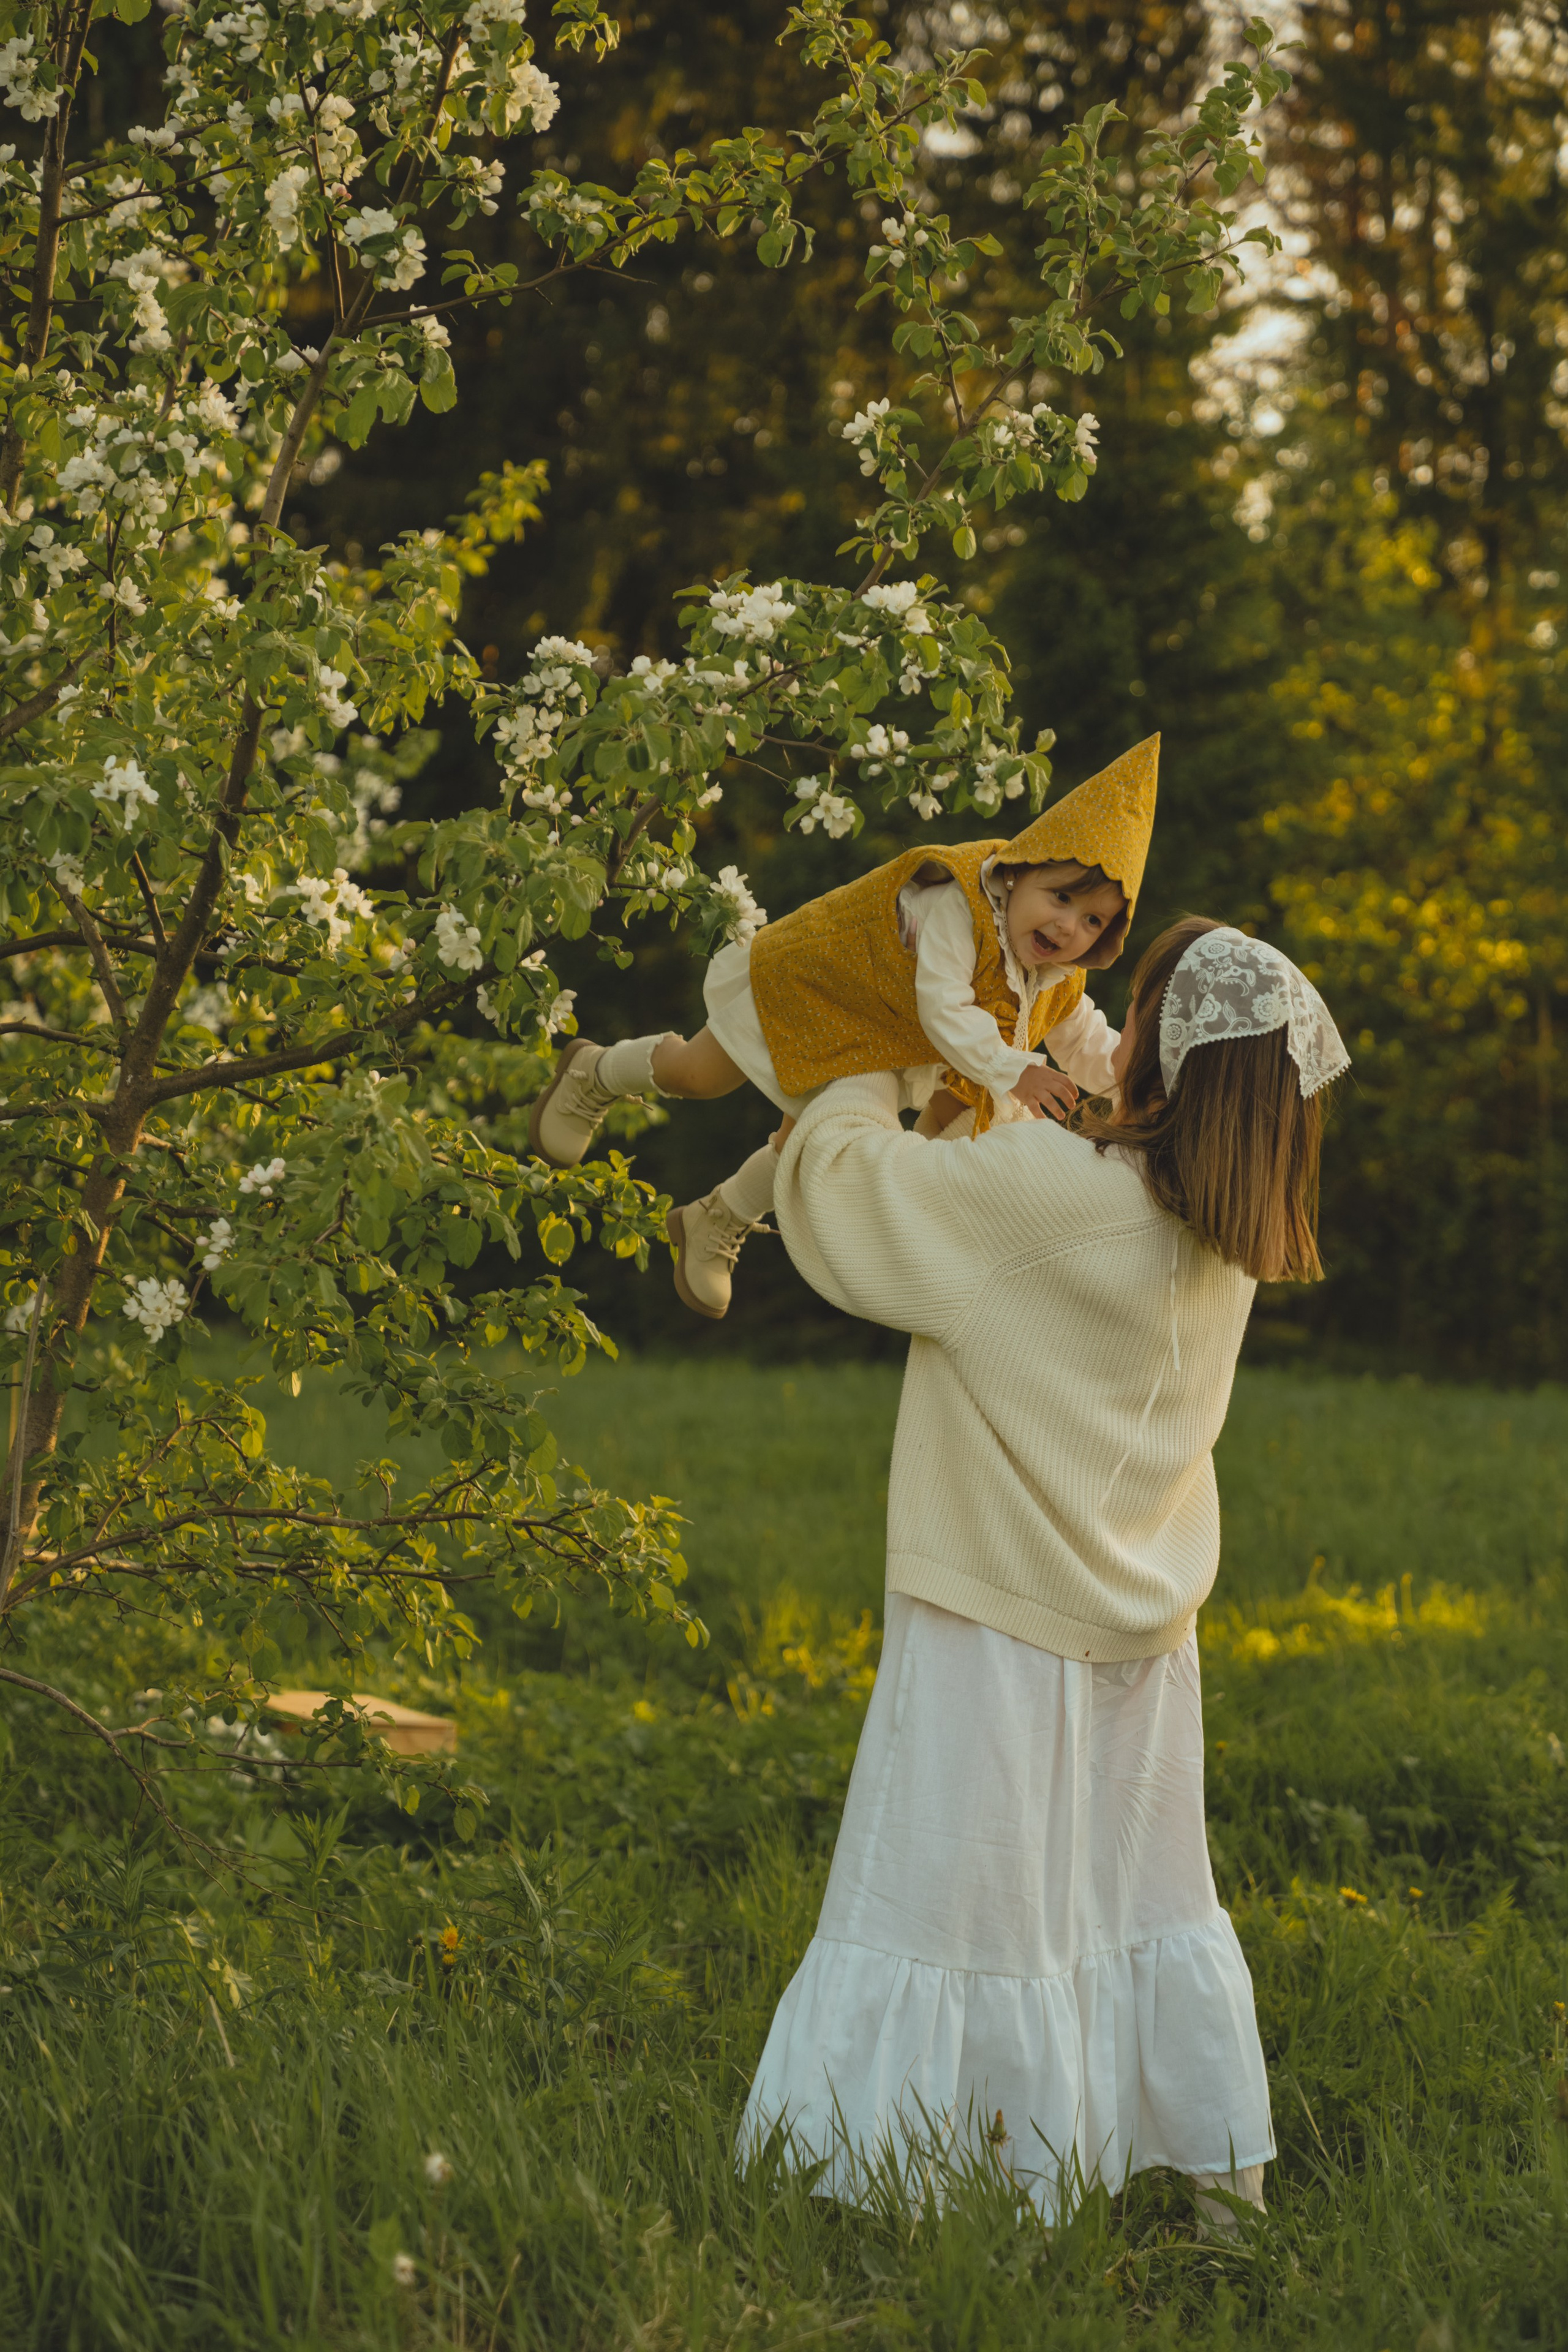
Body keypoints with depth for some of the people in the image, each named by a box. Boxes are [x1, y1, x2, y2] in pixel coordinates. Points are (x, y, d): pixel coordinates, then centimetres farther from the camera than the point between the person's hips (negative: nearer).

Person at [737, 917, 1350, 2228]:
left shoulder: (1052, 1190, -23)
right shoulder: (1229, 1234, -1)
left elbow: (840, 1174, -15)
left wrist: (875, 1077, 4)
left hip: (1006, 1626, -7)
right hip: (1145, 1617, 7)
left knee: (959, 1907, 0)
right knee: (1147, 1898, 18)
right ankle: (1232, 2179, 24)